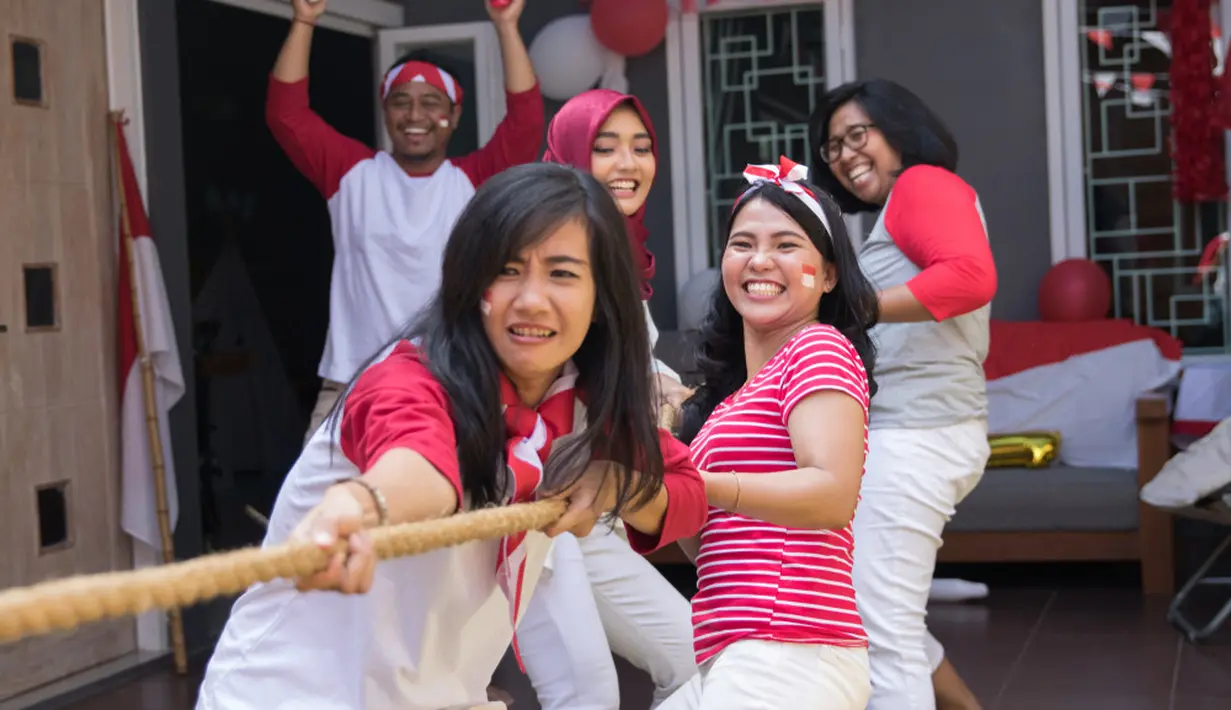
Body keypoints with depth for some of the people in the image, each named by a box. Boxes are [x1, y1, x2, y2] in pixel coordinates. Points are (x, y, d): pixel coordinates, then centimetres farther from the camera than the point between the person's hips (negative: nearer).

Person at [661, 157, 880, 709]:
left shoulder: (821, 348, -6)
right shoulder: (739, 387, 20)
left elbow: (834, 495, -22)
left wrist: (691, 486, -30)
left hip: (786, 660, -9)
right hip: (737, 662, 9)